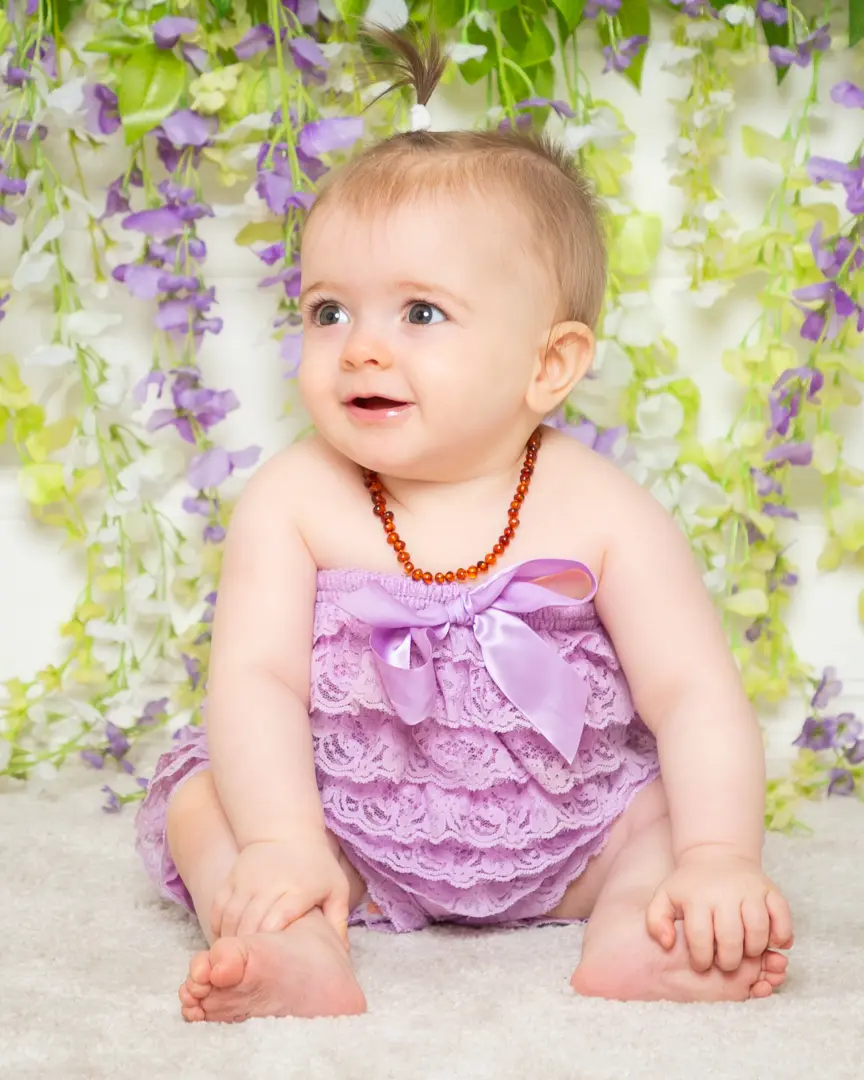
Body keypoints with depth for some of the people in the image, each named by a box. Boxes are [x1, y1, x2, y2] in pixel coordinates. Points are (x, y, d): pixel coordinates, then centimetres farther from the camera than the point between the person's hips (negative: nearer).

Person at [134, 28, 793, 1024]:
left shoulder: (601, 514, -15)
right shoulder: (294, 499, -13)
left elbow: (695, 697, -17)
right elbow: (256, 678, -18)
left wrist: (716, 861, -31)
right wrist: (283, 842, -32)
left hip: (563, 837, 0)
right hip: (348, 831, 1)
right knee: (202, 802, -16)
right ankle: (303, 953, -35)